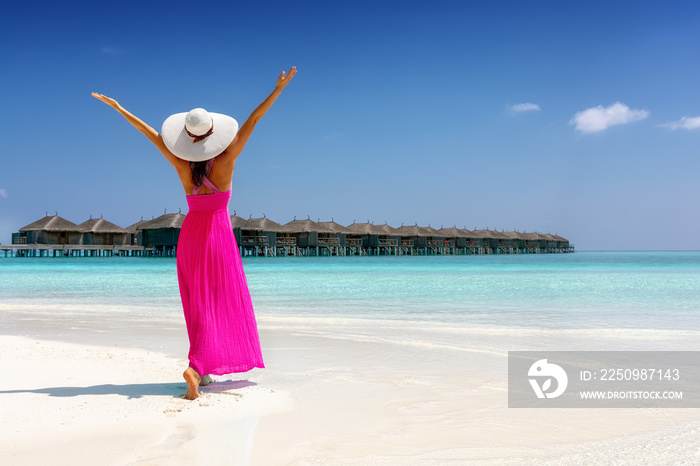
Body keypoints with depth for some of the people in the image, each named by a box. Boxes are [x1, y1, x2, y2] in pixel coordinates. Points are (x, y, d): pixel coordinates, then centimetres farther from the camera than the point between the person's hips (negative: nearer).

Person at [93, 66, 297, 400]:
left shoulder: (181, 164, -8)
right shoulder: (226, 162, -14)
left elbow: (150, 132, 0)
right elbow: (252, 121, -14)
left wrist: (117, 106, 8)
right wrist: (279, 88, -14)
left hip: (190, 235, 3)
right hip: (219, 234, -3)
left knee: (199, 306, 10)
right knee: (224, 303, 3)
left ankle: (203, 369, 14)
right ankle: (197, 367, -9)